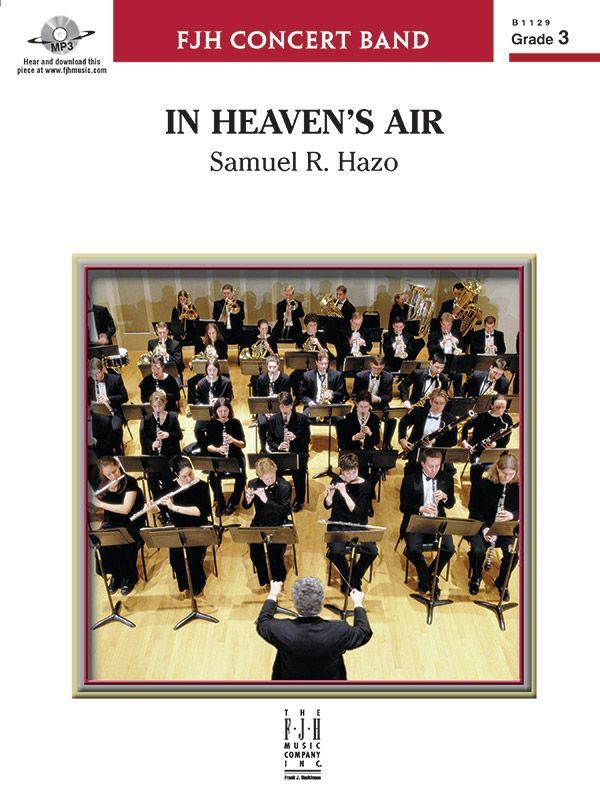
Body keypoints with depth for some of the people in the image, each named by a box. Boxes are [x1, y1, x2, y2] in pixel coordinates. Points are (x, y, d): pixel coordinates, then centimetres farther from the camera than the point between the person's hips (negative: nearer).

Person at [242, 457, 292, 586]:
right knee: (254, 546, -23)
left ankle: (278, 579, 2)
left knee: (274, 548, -26)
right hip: (259, 522, 3)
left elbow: (284, 511, -19)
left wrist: (266, 500, -30)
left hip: (278, 524, -3)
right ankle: (263, 579, 2)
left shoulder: (284, 486, -14)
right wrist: (248, 499, -22)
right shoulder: (253, 484, -4)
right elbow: (245, 506, 2)